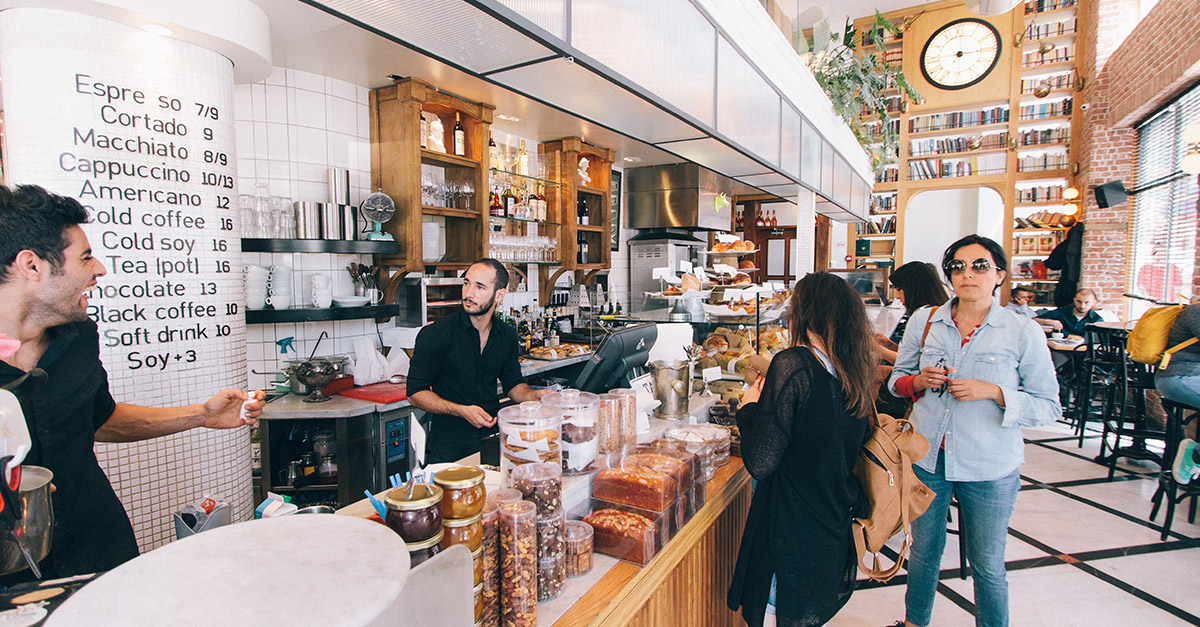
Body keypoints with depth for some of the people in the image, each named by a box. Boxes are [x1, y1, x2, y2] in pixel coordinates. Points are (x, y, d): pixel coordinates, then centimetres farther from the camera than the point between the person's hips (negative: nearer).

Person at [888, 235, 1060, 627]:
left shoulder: (1023, 332, -7)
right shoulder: (924, 321, 0)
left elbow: (1050, 406, -5)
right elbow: (898, 379, 9)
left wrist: (994, 392, -20)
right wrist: (919, 381, -12)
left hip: (989, 468, -2)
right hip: (927, 457, 3)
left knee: (987, 566, 13)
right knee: (924, 550, 20)